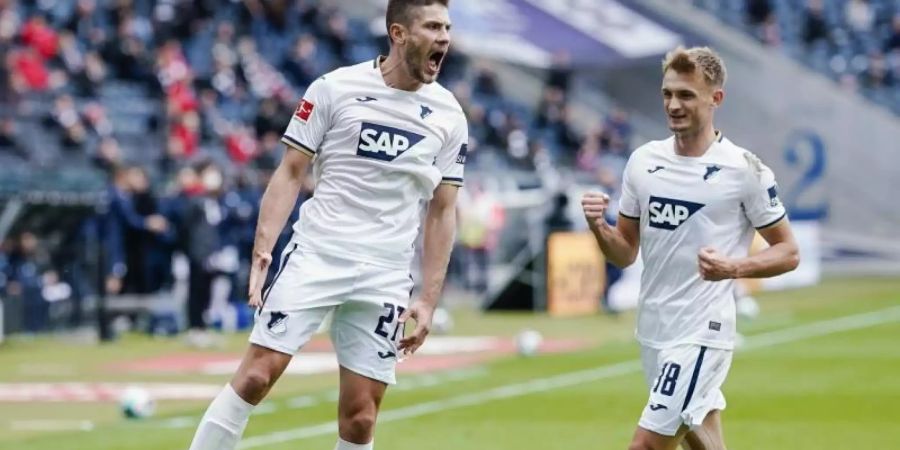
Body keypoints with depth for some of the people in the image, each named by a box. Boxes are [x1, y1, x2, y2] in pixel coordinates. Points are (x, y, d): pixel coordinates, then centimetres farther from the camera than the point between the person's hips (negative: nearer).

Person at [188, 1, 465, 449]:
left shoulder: (449, 117, 6)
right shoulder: (335, 88, -3)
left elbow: (442, 212, 11)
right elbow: (290, 173, 1)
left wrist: (429, 299, 4)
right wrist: (262, 250, -9)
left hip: (385, 278, 2)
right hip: (315, 255, -2)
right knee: (257, 374, -10)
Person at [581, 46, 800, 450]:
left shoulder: (744, 170, -10)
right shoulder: (643, 160, 6)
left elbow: (788, 253, -4)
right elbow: (626, 253, 12)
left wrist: (733, 268, -22)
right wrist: (599, 228, -10)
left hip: (700, 333, -6)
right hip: (653, 332, 6)